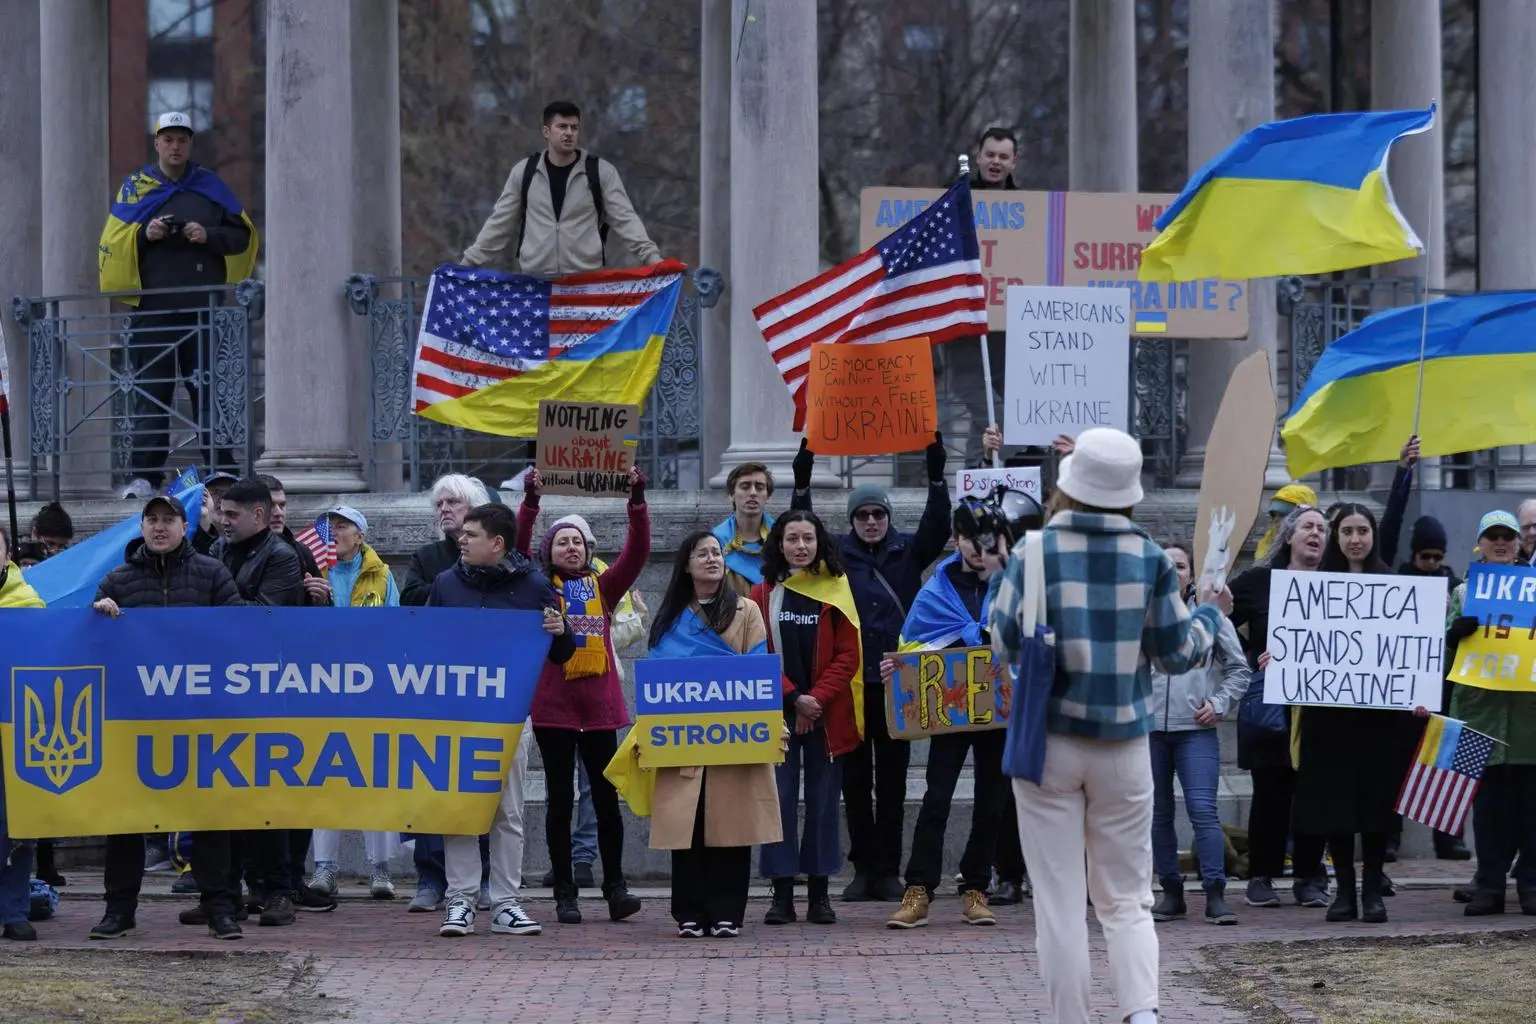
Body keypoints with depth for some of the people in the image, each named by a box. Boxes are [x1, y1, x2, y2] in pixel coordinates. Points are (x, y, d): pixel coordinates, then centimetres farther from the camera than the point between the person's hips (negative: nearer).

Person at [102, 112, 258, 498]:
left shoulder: (210, 186, 11)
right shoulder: (135, 187, 10)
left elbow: (242, 235, 9)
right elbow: (112, 242, 6)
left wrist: (209, 236, -8)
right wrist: (144, 234, -12)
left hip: (204, 309, 1)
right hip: (153, 308, 0)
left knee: (211, 393, 1)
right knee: (152, 394, -3)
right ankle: (145, 475, -3)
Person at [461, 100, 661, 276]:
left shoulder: (601, 172, 0)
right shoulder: (524, 172, 6)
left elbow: (625, 219, -3)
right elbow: (500, 222, 12)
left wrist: (652, 257, -16)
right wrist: (469, 262, 9)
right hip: (534, 280, 2)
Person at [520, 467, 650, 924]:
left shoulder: (603, 587, 11)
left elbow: (637, 551, 0)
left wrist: (637, 501, -10)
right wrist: (530, 501, -19)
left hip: (600, 704, 2)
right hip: (552, 705, -1)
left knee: (606, 797, 3)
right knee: (560, 799, 3)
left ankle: (615, 885, 10)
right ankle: (564, 893, 7)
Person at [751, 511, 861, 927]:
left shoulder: (836, 591, 4)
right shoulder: (763, 595, 5)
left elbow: (847, 655, 0)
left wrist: (818, 698, -11)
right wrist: (794, 698, -10)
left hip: (827, 715, 0)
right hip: (777, 711, 0)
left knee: (823, 798, 2)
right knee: (780, 797, -3)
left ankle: (819, 893, 7)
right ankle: (782, 892, 0)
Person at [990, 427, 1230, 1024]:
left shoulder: (1035, 551, -8)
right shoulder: (1150, 559, -3)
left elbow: (1006, 646, -4)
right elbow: (1178, 653, 3)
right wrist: (1209, 614, 23)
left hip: (1048, 743, -2)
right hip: (1124, 747, 2)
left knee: (1059, 903, 4)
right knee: (1126, 898, 10)